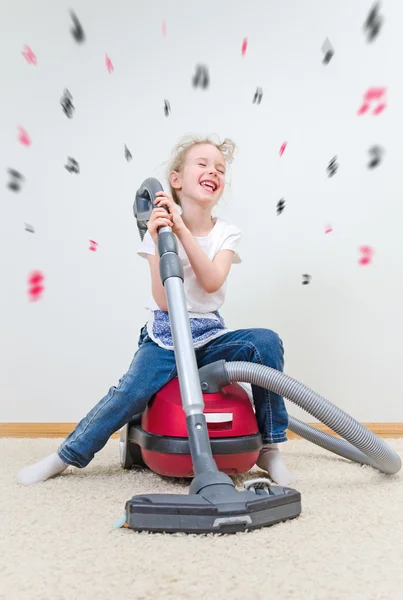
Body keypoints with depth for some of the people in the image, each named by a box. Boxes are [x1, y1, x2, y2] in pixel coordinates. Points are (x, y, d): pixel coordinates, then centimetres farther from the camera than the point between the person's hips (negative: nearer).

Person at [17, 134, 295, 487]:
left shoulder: (227, 234, -1)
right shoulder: (159, 228, -7)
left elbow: (212, 282, -21)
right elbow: (164, 300, -18)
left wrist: (181, 229, -26)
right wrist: (159, 241, -27)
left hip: (210, 336, 2)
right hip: (165, 336, -2)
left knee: (267, 342, -24)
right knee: (131, 393, -25)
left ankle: (270, 447, -7)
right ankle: (65, 457, 3)